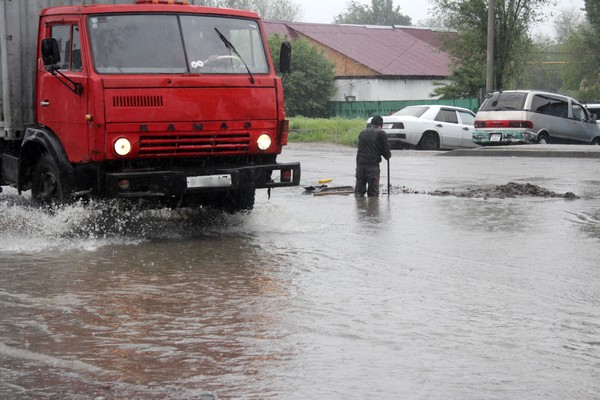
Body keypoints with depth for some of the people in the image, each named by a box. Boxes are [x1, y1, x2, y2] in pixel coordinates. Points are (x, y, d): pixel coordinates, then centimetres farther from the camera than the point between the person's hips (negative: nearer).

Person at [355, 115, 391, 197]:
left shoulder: (362, 132, 15)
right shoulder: (381, 133, -2)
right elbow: (385, 150, -3)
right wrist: (388, 155, 21)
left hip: (360, 164, 5)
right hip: (373, 166, -4)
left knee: (359, 191, 11)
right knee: (373, 193, 2)